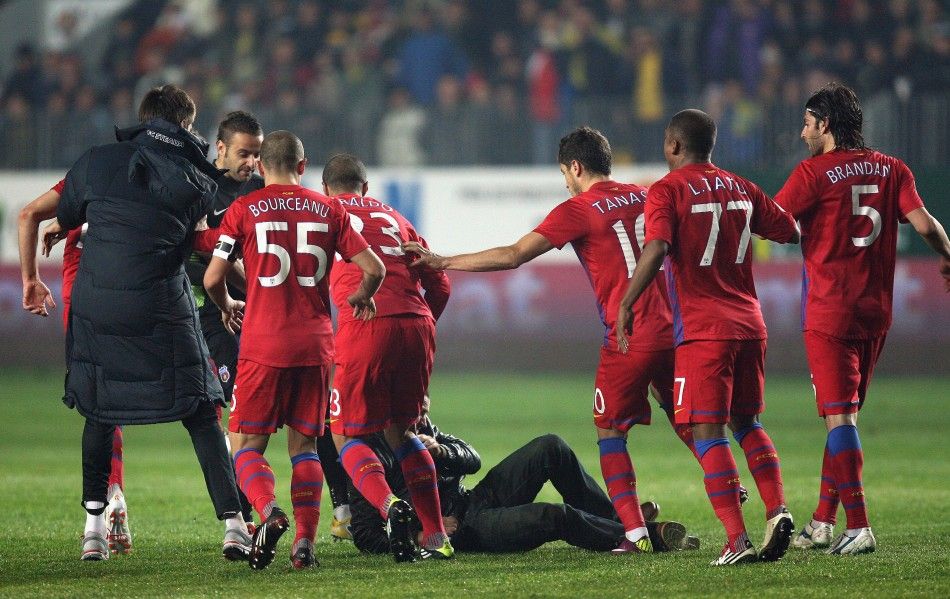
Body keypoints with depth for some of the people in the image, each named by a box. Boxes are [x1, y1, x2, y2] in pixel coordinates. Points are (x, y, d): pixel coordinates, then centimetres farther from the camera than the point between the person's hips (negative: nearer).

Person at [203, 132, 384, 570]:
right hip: (315, 344, 3)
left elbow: (212, 278, -3)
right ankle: (305, 543, 3)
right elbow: (374, 269, 4)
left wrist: (227, 307, 18)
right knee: (304, 444, 12)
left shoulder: (245, 210, 0)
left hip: (263, 344, -3)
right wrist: (361, 298, 25)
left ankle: (269, 511, -24)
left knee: (246, 443, 3)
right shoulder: (328, 210, 7)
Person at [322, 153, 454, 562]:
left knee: (347, 437, 6)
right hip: (417, 326, 4)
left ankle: (390, 506, -22)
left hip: (365, 327, -4)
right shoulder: (394, 218, 26)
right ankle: (436, 536, 15)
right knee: (400, 430, 21)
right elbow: (439, 286, 22)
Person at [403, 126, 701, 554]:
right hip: (671, 332, 6)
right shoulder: (643, 197, 11)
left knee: (609, 431, 5)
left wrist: (444, 262, -7)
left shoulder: (578, 210, -7)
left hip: (628, 339, -6)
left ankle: (635, 531, -4)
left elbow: (512, 256, -11)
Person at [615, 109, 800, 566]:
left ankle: (737, 539, -13)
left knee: (708, 434, -5)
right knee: (747, 424, 19)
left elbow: (656, 249, -21)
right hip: (749, 323, 6)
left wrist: (626, 305, -15)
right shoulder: (740, 189, 11)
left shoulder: (667, 190, -6)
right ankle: (776, 510, 2)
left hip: (702, 330, -6)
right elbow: (790, 232, 19)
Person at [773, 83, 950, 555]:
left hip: (829, 312, -6)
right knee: (845, 415, 14)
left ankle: (858, 527, -16)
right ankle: (823, 523, 18)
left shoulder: (814, 171, -7)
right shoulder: (892, 170, 7)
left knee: (839, 416, -8)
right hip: (876, 310, 6)